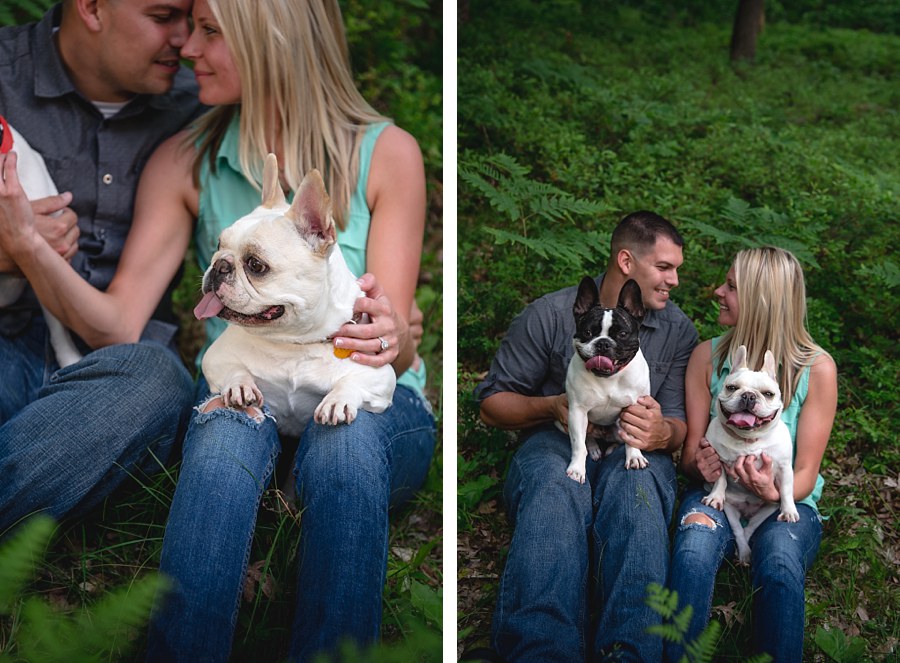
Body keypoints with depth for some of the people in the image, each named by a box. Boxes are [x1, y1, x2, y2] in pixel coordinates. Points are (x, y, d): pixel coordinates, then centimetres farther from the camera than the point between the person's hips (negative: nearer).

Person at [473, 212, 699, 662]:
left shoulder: (678, 330, 9)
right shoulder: (550, 315, 1)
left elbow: (679, 422, 7)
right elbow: (491, 403, 6)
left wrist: (663, 433, -20)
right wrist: (553, 406, -14)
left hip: (633, 453, 2)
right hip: (554, 443, -1)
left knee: (636, 486, -38)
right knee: (553, 489, -40)